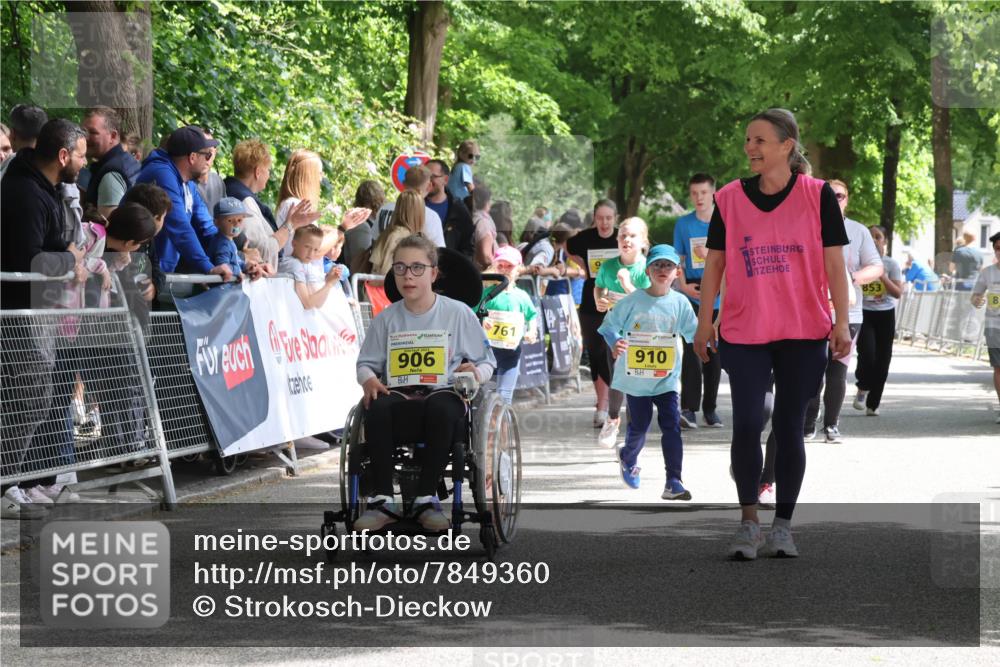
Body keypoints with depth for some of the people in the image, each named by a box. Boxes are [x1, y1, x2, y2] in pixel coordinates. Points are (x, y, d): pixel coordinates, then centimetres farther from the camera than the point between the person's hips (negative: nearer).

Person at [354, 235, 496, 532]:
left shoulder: (458, 313, 9)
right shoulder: (387, 319, 15)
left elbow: (487, 362, 12)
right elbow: (366, 362, 20)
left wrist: (476, 372, -11)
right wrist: (368, 379, -4)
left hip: (443, 394, -2)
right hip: (399, 398, 2)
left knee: (441, 407, -40)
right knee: (377, 407, -35)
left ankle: (426, 498, -29)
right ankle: (382, 499, -30)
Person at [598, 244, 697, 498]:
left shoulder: (680, 303, -1)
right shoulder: (632, 301, -8)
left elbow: (693, 332, 6)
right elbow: (609, 325, -3)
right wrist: (614, 343, -22)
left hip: (666, 378, 2)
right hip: (635, 376, -1)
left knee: (672, 426, -9)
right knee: (639, 425, 9)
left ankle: (673, 482, -6)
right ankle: (628, 457, 44)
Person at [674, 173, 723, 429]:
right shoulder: (683, 223, 8)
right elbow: (678, 259, 9)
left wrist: (711, 253, -13)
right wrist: (683, 285, -7)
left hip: (719, 295, 1)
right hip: (693, 293, 0)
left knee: (715, 352, 6)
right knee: (692, 350, -12)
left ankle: (710, 408, 15)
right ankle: (689, 408, -16)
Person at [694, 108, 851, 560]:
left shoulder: (817, 196, -2)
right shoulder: (729, 198, 3)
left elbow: (834, 262, -2)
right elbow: (714, 262, 8)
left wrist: (841, 322, -7)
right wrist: (705, 320, 4)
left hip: (803, 334, -1)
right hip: (744, 333, 1)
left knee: (789, 428, 5)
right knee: (747, 424, -7)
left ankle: (783, 525, 16)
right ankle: (748, 523, 4)